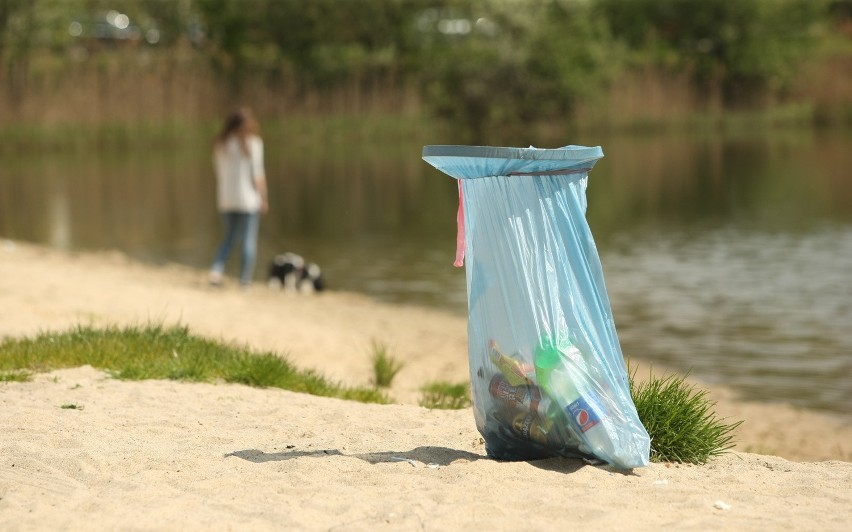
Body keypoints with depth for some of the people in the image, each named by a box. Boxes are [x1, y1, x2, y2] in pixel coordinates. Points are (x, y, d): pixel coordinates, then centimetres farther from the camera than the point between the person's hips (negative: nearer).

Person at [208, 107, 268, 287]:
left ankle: (216, 270, -3)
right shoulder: (252, 142, -9)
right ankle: (245, 279, 5)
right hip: (248, 198, -5)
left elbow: (219, 172, 8)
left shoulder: (221, 143, 6)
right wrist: (263, 198, -3)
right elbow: (257, 173, -10)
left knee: (229, 237, 15)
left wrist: (220, 198, 13)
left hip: (226, 198, 5)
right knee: (248, 240, 3)